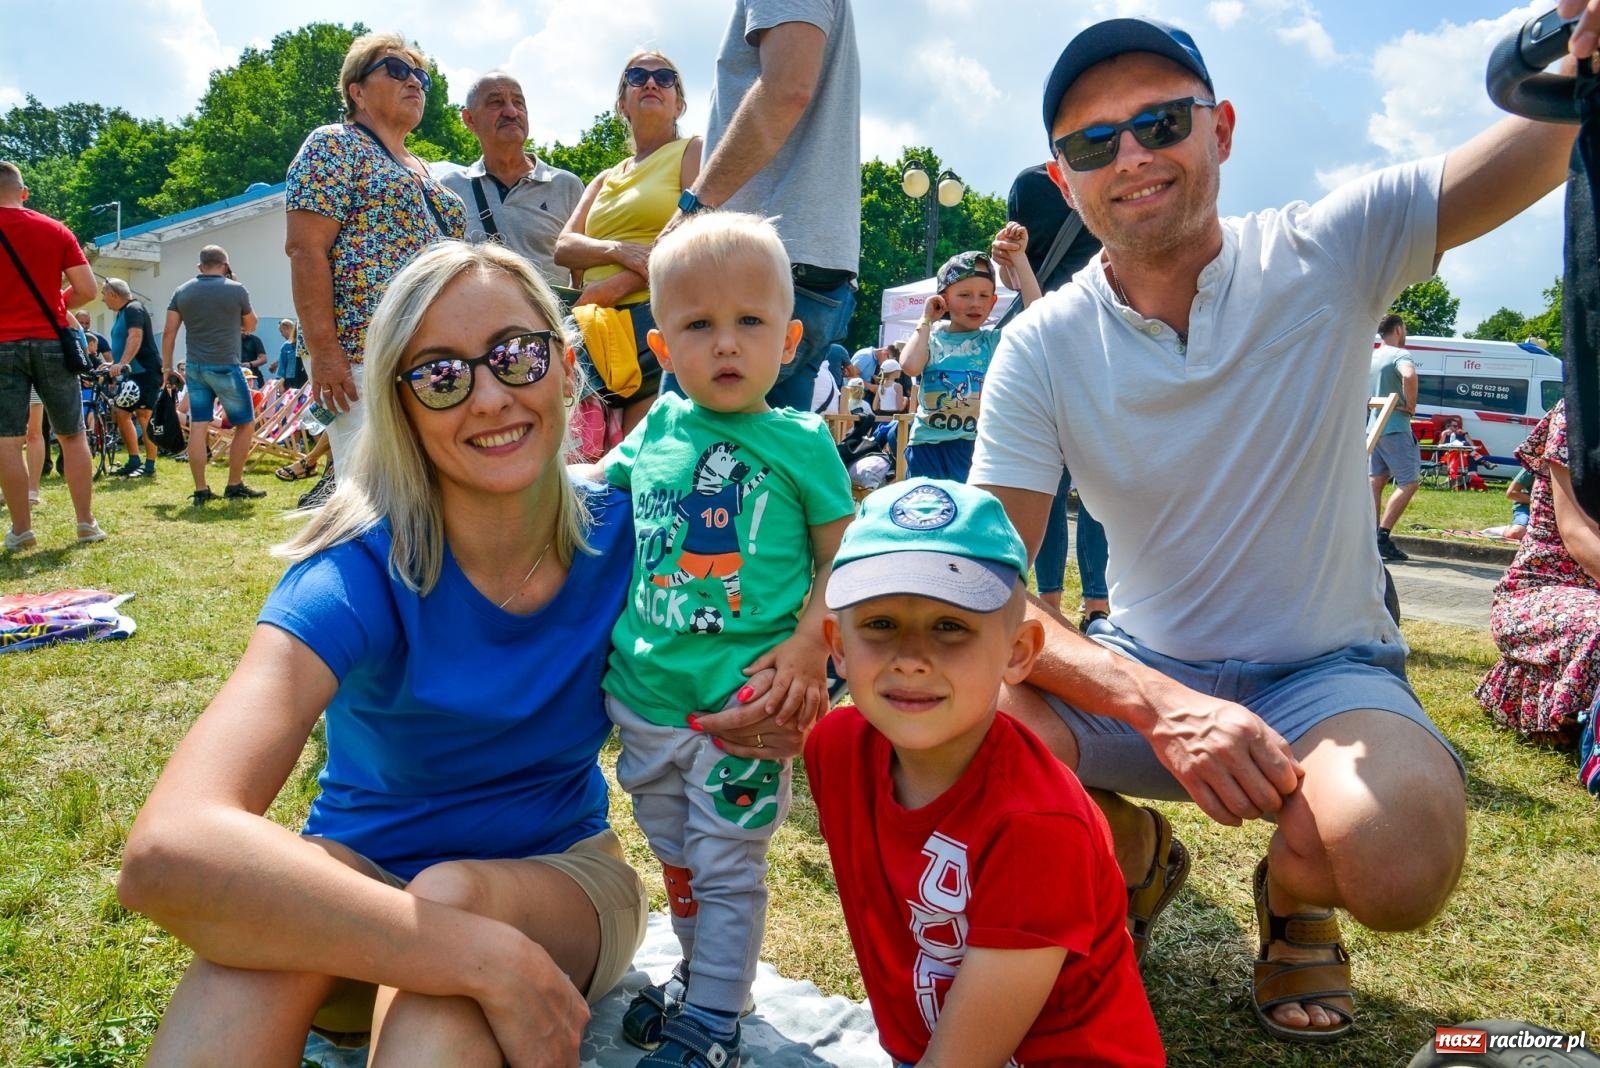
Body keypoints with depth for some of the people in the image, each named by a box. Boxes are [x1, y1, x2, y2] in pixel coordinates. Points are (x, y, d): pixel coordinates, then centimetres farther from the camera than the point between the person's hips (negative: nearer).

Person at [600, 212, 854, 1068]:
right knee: (675, 860, 22)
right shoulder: (657, 429, 3)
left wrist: (811, 644, -16)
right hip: (646, 696, 5)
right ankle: (696, 977, 43)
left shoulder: (800, 442, -7)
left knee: (727, 870, 7)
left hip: (745, 704, -4)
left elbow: (842, 556, -4)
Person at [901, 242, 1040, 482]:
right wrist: (926, 319, -4)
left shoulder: (994, 339, 3)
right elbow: (910, 365, -17)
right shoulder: (931, 338, 3)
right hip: (928, 443, 0)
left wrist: (1018, 256, -12)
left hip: (975, 446, 0)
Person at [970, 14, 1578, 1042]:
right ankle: (1134, 857, 10)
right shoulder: (1040, 348, -10)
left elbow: (1548, 142, -16)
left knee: (1401, 862, -33)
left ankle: (1295, 892, 9)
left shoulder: (1330, 253, -8)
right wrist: (1155, 701, -33)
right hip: (1141, 671, 1)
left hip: (1329, 672, -1)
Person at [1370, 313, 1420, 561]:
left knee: (1376, 481, 11)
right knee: (1409, 482, -4)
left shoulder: (1371, 357, 13)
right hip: (1395, 428, -8)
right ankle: (1383, 536, -12)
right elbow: (1409, 376, -33)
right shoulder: (1400, 355, -12)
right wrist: (1411, 405, -20)